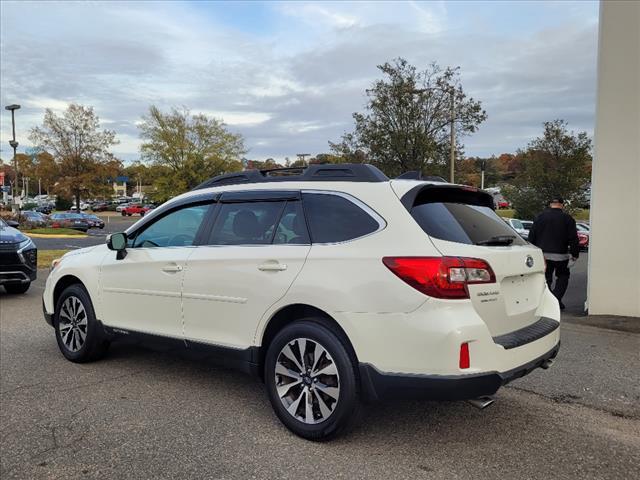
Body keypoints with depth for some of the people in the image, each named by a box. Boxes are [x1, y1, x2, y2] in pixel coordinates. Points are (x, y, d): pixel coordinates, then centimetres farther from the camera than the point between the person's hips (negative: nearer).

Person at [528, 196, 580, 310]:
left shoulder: (540, 217, 4)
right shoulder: (567, 218, -2)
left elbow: (531, 236, 6)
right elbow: (573, 239, -3)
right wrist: (574, 254, 6)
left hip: (542, 254, 2)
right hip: (560, 255, -2)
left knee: (546, 278, 10)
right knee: (563, 277, 15)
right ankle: (557, 299, 2)